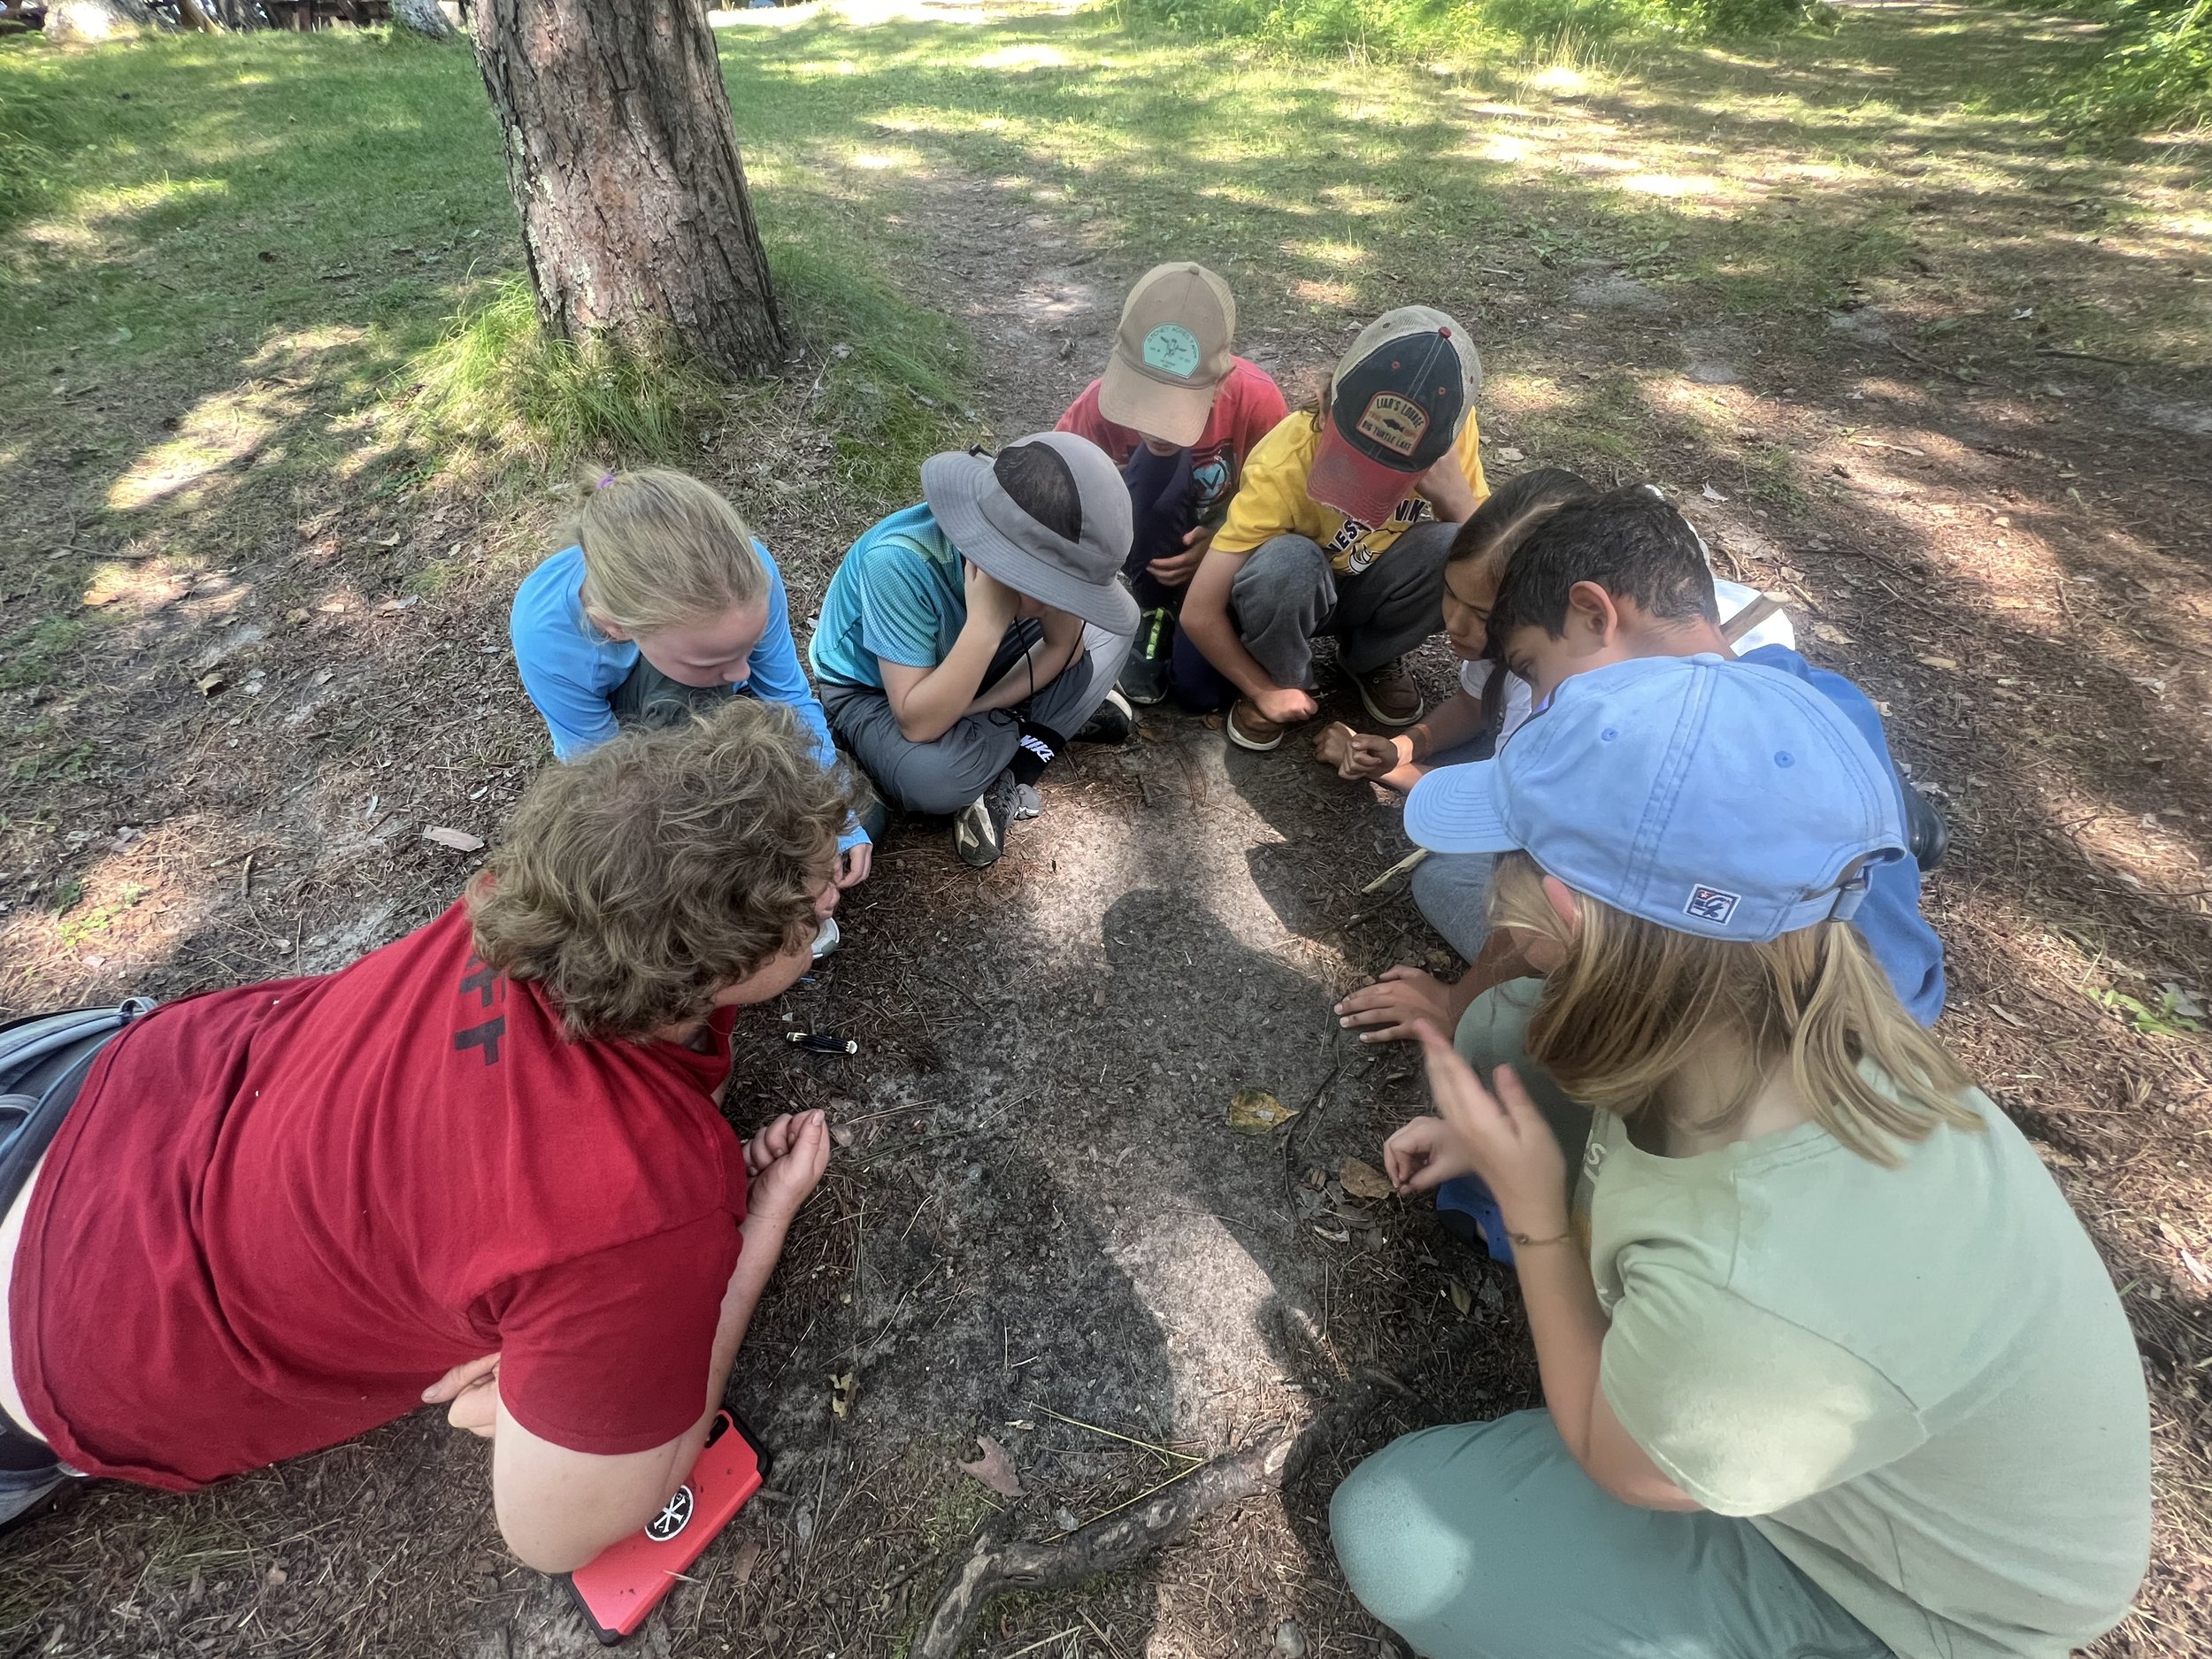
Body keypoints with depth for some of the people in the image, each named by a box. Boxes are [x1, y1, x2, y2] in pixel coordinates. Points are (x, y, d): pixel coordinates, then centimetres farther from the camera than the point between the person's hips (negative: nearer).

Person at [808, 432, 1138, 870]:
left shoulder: (1039, 548, -24)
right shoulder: (899, 563, -38)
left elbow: (1065, 644, -10)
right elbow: (919, 725, -38)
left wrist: (980, 709, -19)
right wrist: (987, 623, -46)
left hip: (969, 666, 5)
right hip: (870, 690, -5)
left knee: (1115, 620, -10)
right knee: (932, 777, -39)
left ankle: (1005, 782, -13)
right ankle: (1055, 720, -7)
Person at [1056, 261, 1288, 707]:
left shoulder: (1256, 399, -27)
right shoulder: (1101, 404, -27)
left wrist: (1219, 542, -28)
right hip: (1144, 546, 1)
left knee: (1202, 688, -22)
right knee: (1156, 463, -35)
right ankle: (1153, 613, -10)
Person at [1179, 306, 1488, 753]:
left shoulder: (1452, 431, -22)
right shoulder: (1286, 463, -32)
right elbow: (1198, 613, -30)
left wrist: (1453, 493, -36)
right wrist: (1267, 691, -20)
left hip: (1372, 592, 3)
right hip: (1295, 598, -3)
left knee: (1452, 549, -28)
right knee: (1287, 561, -37)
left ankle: (1371, 659, 2)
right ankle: (1284, 678, -5)